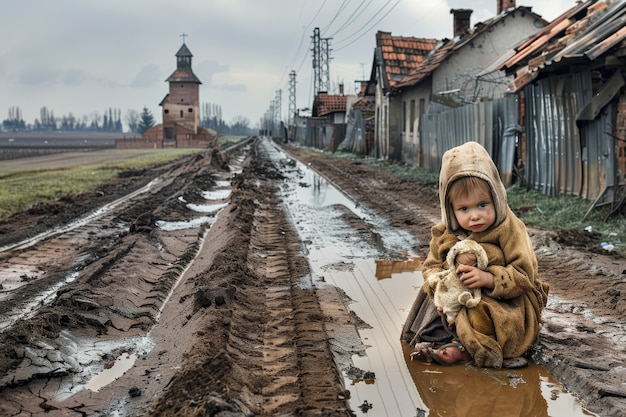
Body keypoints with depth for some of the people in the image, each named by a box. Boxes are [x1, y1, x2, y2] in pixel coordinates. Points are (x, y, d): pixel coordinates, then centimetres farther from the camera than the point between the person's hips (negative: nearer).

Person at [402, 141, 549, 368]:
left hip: (503, 303, -6)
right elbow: (431, 266, 5)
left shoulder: (509, 229, -14)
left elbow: (525, 275, -16)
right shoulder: (445, 235, -1)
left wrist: (489, 278, -31)